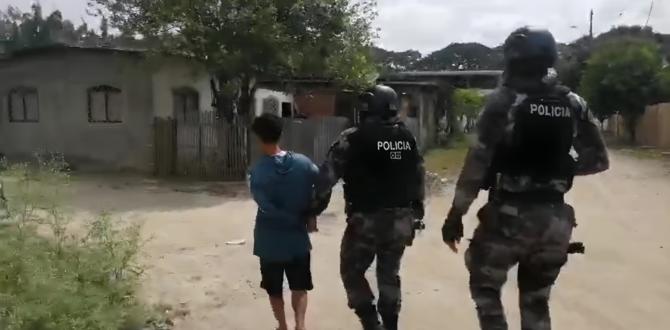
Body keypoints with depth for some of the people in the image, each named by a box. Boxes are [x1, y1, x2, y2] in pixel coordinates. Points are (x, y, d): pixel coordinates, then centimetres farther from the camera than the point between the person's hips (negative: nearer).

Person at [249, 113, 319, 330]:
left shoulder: (257, 172, -16)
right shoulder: (303, 163, -8)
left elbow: (267, 207, -22)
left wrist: (295, 219, -9)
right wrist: (310, 214, 5)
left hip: (270, 241, -2)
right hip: (298, 238, 2)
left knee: (274, 289, 18)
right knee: (299, 287, 16)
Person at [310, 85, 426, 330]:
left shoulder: (355, 138, -12)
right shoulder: (408, 138, 6)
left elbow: (329, 173, -14)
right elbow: (418, 176, 13)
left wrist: (317, 204, -6)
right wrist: (417, 210, 22)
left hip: (367, 220, -5)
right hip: (401, 219, 6)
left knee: (351, 271, 11)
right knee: (390, 274, 19)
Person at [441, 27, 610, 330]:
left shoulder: (504, 101, -10)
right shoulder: (574, 104, 5)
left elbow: (478, 162, -14)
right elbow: (598, 160, 9)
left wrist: (456, 214, -10)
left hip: (511, 215, -5)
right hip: (555, 218, 5)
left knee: (485, 285, 16)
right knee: (536, 300, 20)